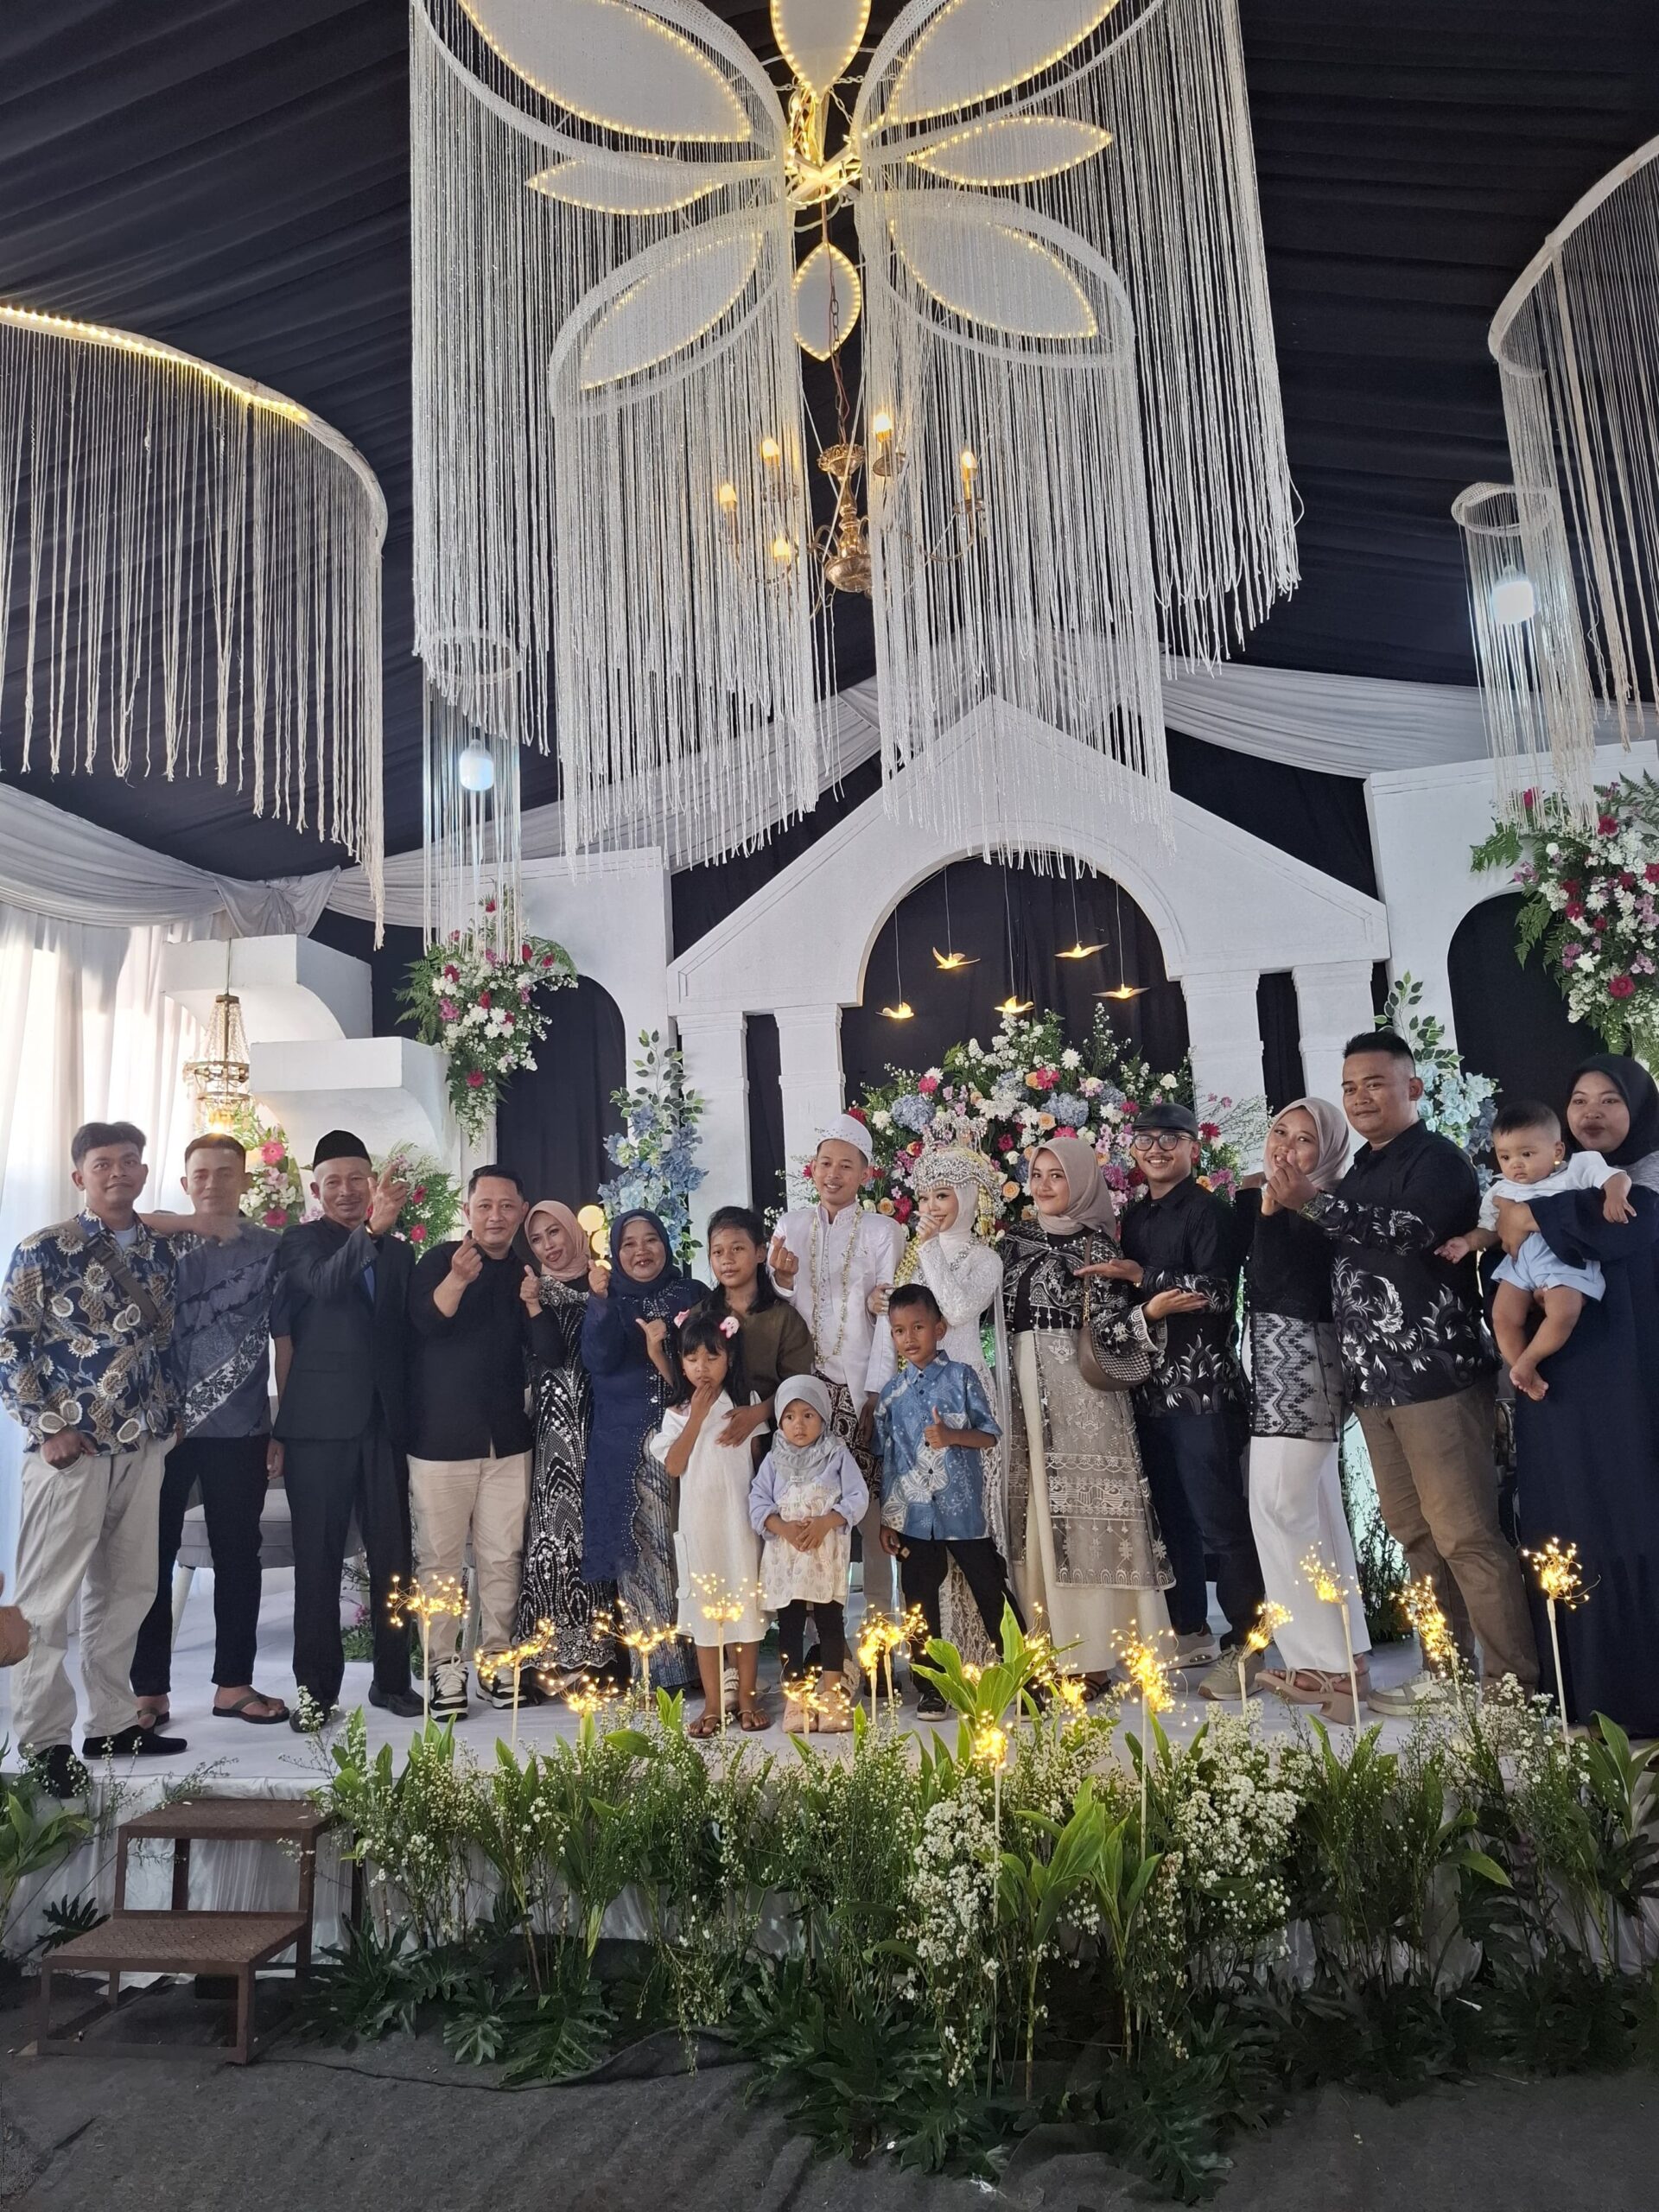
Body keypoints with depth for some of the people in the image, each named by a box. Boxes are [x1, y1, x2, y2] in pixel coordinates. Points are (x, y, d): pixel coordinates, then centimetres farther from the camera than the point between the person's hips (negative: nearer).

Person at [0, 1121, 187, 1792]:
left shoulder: (159, 1250, 8)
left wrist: (168, 1414, 8)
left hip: (143, 1446, 5)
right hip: (70, 1448, -5)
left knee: (127, 1588, 12)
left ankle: (110, 1723, 25)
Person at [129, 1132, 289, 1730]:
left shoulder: (270, 1248, 3)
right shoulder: (162, 1242, 4)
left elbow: (284, 1340, 4)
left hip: (240, 1431, 0)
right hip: (164, 1426, 0)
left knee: (238, 1557, 9)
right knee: (152, 1557, 6)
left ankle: (233, 1683, 22)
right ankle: (150, 1690, 19)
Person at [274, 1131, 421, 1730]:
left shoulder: (398, 1253, 13)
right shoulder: (300, 1242, 2)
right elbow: (325, 1283, -21)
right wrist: (372, 1229, -35)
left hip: (384, 1424, 3)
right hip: (320, 1424, -3)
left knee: (393, 1556, 8)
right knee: (317, 1561, 4)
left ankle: (392, 1678, 20)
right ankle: (316, 1687, 14)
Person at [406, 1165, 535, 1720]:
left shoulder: (526, 1273, 10)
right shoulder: (439, 1261, -1)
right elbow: (426, 1320, -19)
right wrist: (458, 1280, -38)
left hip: (507, 1440, 3)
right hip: (441, 1438, -3)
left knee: (502, 1557, 6)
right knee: (440, 1556, 1)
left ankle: (495, 1659, 18)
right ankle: (445, 1666, 11)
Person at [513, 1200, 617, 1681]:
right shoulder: (532, 1290, 7)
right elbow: (550, 1356, -7)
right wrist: (534, 1306, -17)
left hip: (598, 1425, 1)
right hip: (554, 1426, -1)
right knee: (556, 1527, -4)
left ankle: (597, 1649, 10)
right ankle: (557, 1654, 3)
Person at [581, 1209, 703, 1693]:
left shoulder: (692, 1294, 8)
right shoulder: (607, 1300, 9)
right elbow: (598, 1361, -6)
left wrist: (667, 1352, -11)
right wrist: (600, 1302, -17)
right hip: (626, 1449, 1)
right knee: (641, 1554, 0)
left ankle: (698, 1659, 9)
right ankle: (658, 1667, 9)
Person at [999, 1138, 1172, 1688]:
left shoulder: (1095, 1244, -2)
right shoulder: (1016, 1239, 13)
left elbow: (1104, 1323, -8)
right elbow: (1000, 1312, 15)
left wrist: (1148, 1312, -22)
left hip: (1077, 1386, -5)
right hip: (1024, 1386, 5)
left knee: (1081, 1510, -2)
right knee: (1035, 1512, 7)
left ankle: (1090, 1651, 4)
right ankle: (1048, 1647, 15)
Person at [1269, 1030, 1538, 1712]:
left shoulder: (1438, 1159, -6)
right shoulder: (1357, 1174, 17)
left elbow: (1413, 1229, -25)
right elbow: (1340, 1260, 24)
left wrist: (1314, 1202, -24)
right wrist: (1292, 1206, 9)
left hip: (1435, 1373, -8)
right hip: (1373, 1377, 8)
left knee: (1465, 1534, -7)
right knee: (1414, 1532, 13)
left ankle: (1514, 1684, 2)